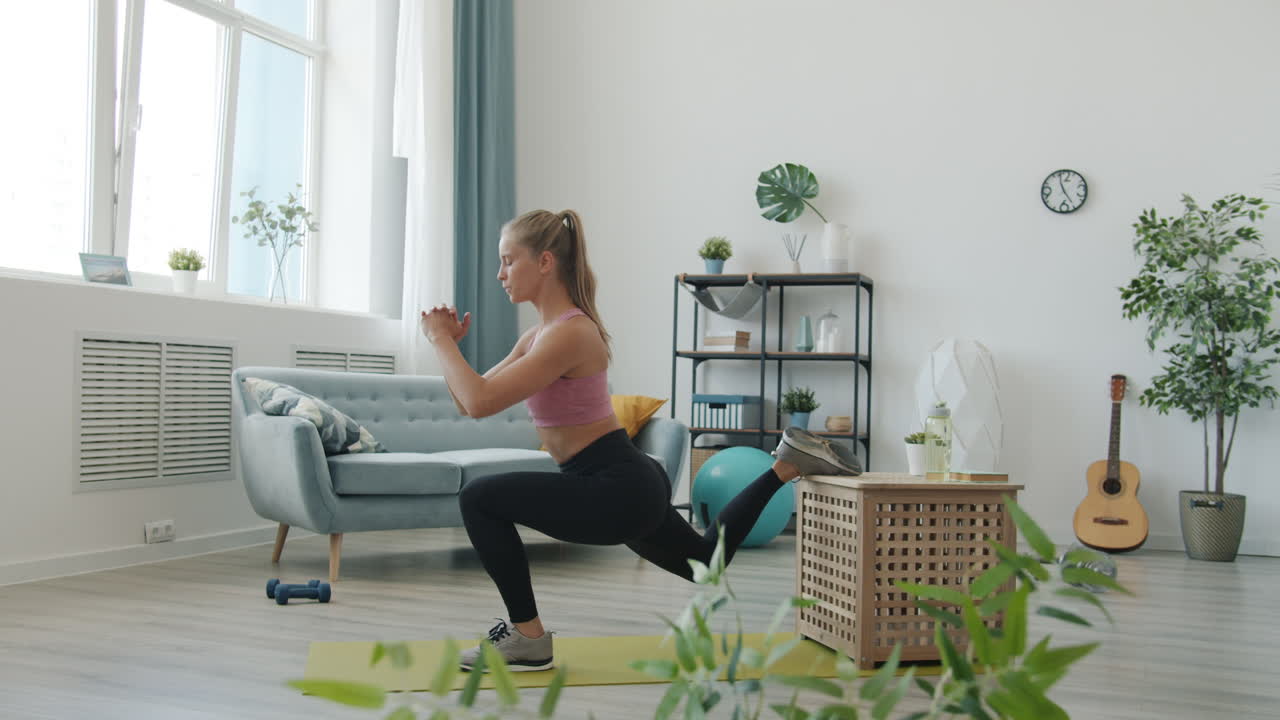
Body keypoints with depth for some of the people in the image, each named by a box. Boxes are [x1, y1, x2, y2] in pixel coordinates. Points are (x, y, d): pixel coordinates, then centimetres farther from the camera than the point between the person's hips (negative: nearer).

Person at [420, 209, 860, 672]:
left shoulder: (569, 333, -20)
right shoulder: (540, 333, 9)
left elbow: (482, 403, -27)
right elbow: (470, 403, 13)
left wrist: (441, 341, -14)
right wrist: (450, 345, -1)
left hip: (620, 490, -10)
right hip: (625, 486, 10)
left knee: (480, 499, -14)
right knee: (707, 560, 30)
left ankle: (528, 638, -3)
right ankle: (786, 464, 31)